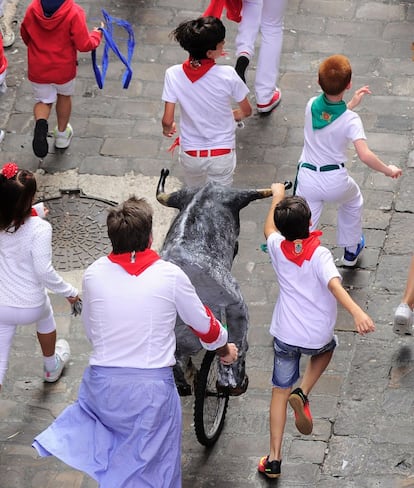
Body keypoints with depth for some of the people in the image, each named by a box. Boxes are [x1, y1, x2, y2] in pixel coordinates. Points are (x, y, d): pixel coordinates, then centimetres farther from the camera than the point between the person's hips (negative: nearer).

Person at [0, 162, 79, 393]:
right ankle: (52, 368, 62)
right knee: (46, 320, 36)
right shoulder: (39, 229, -28)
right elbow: (44, 271, -27)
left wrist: (35, 212, 15)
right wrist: (70, 291, -13)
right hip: (31, 306, -2)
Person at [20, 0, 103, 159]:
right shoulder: (74, 13, -23)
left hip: (38, 69, 1)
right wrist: (96, 35, 2)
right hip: (63, 68, -1)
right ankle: (62, 134, 42)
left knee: (44, 100, 18)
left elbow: (25, 36, 5)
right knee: (64, 96, 27)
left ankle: (40, 124, -15)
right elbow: (84, 45, -20)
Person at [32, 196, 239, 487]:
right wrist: (225, 349, 25)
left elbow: (90, 330, 9)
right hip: (152, 388, -2)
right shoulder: (171, 275, -10)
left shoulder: (93, 274, -5)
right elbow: (203, 324, 4)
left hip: (102, 384, 2)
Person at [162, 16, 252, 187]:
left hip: (190, 154, 2)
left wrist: (167, 129, 10)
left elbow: (168, 121, -15)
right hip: (222, 154, -2)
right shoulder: (227, 75, -22)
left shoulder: (174, 74, -19)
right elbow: (246, 111, -6)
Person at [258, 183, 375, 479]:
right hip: (317, 337, -2)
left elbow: (269, 228, 17)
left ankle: (274, 459, 12)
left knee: (280, 391, 14)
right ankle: (303, 394, 12)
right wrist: (357, 312, -52)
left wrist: (277, 196, 32)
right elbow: (334, 284, -38)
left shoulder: (277, 247, -8)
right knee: (327, 347, 35)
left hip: (285, 335, 2)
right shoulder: (319, 255, -20)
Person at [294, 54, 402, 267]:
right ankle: (351, 250, 49)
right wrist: (388, 170, -15)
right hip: (336, 182, -1)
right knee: (353, 201, 32)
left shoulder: (311, 105, -8)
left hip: (307, 179, 1)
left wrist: (352, 104, 19)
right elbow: (365, 155, -29)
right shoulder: (351, 120, -20)